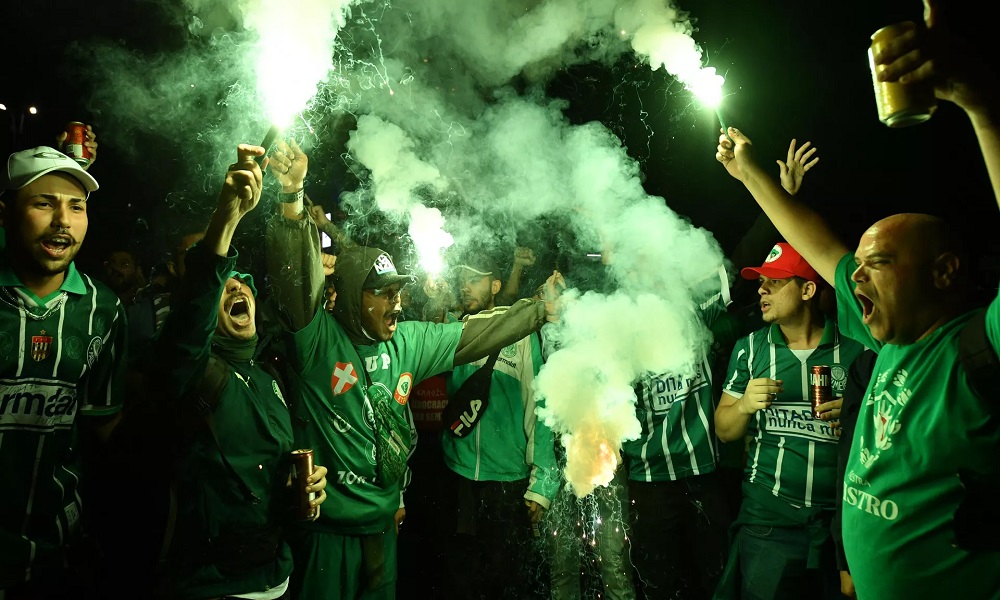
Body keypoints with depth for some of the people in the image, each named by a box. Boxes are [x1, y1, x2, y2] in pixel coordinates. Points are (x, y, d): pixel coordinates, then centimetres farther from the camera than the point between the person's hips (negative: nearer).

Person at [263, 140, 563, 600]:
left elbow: (474, 335, 9)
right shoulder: (318, 338, -14)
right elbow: (295, 279, -28)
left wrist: (542, 310, 9)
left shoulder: (408, 341, 2)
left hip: (383, 524, 6)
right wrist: (292, 197, -39)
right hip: (327, 529, -5)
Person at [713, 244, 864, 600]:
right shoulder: (749, 349, 4)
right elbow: (724, 431, 7)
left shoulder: (855, 347, -3)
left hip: (843, 517, -1)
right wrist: (745, 404, -14)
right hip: (767, 517, 1)